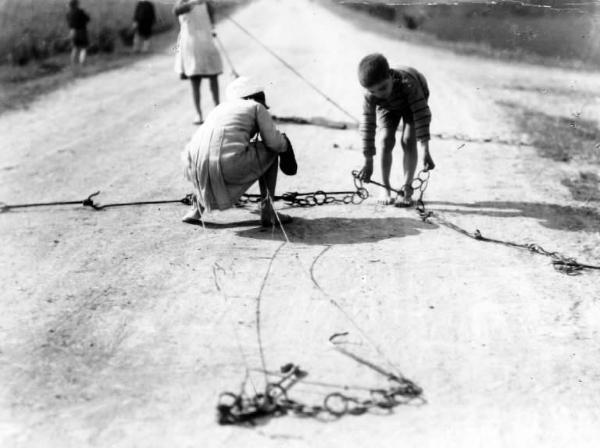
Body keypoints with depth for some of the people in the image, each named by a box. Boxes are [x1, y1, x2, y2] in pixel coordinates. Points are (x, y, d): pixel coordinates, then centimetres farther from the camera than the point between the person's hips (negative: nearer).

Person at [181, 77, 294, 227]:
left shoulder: (221, 108, 31)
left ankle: (196, 209, 30)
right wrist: (285, 144, 27)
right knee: (270, 151, 20)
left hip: (198, 168, 6)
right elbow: (273, 142, 4)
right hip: (228, 167, -5)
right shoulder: (257, 107, 14)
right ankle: (267, 211, 17)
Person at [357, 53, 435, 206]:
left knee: (408, 141, -17)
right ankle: (386, 189, -1)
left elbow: (421, 115, -46)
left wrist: (425, 152, -52)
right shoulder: (370, 96, -35)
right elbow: (368, 126, -30)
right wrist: (368, 162, -30)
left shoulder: (407, 82, -45)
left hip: (412, 103, -2)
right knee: (386, 140, -14)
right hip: (388, 107, 2)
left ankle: (407, 190, -9)